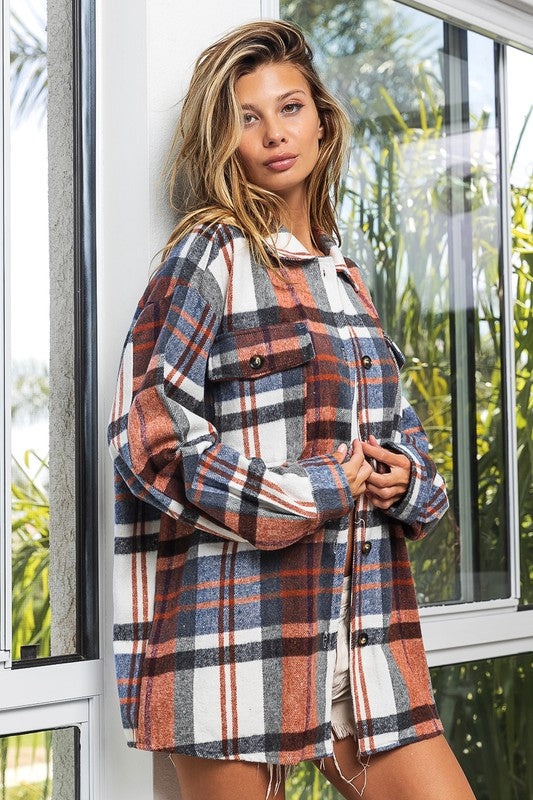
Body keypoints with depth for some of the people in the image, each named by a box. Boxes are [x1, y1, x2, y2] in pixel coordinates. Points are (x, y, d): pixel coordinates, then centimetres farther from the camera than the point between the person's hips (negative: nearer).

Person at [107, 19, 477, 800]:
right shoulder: (210, 255, -1)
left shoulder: (346, 276, 18)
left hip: (358, 628, 6)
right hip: (238, 621, -6)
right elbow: (149, 443, -10)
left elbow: (398, 434, 25)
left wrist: (406, 480, 2)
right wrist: (313, 491, -12)